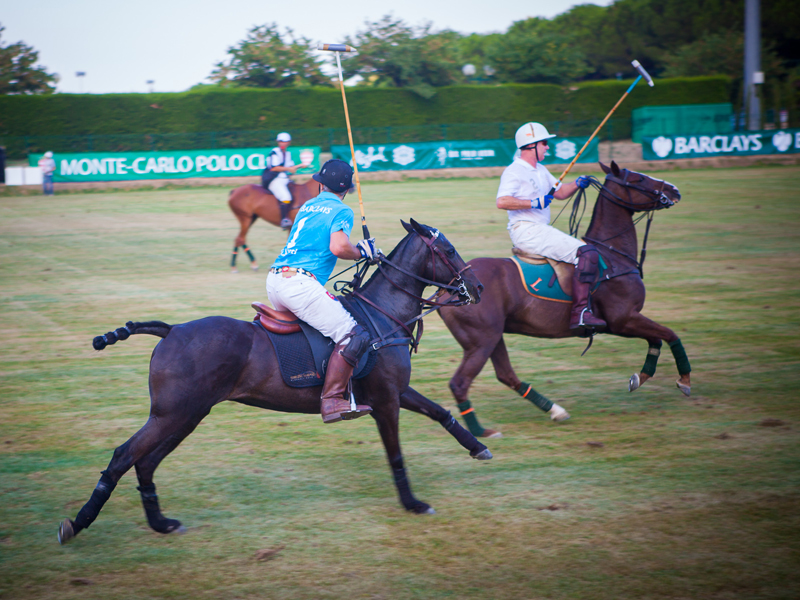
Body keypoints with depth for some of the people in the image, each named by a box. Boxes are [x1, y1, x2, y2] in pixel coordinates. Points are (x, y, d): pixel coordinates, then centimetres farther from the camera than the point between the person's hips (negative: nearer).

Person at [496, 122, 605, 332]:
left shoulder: (541, 171, 20)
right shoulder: (514, 171, -10)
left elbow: (560, 192, 25)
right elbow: (502, 201, -23)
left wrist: (577, 184, 5)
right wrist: (535, 203, -23)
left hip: (540, 230, 11)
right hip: (526, 230, -11)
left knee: (587, 250, 18)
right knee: (587, 253, -21)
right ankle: (580, 313, -28)